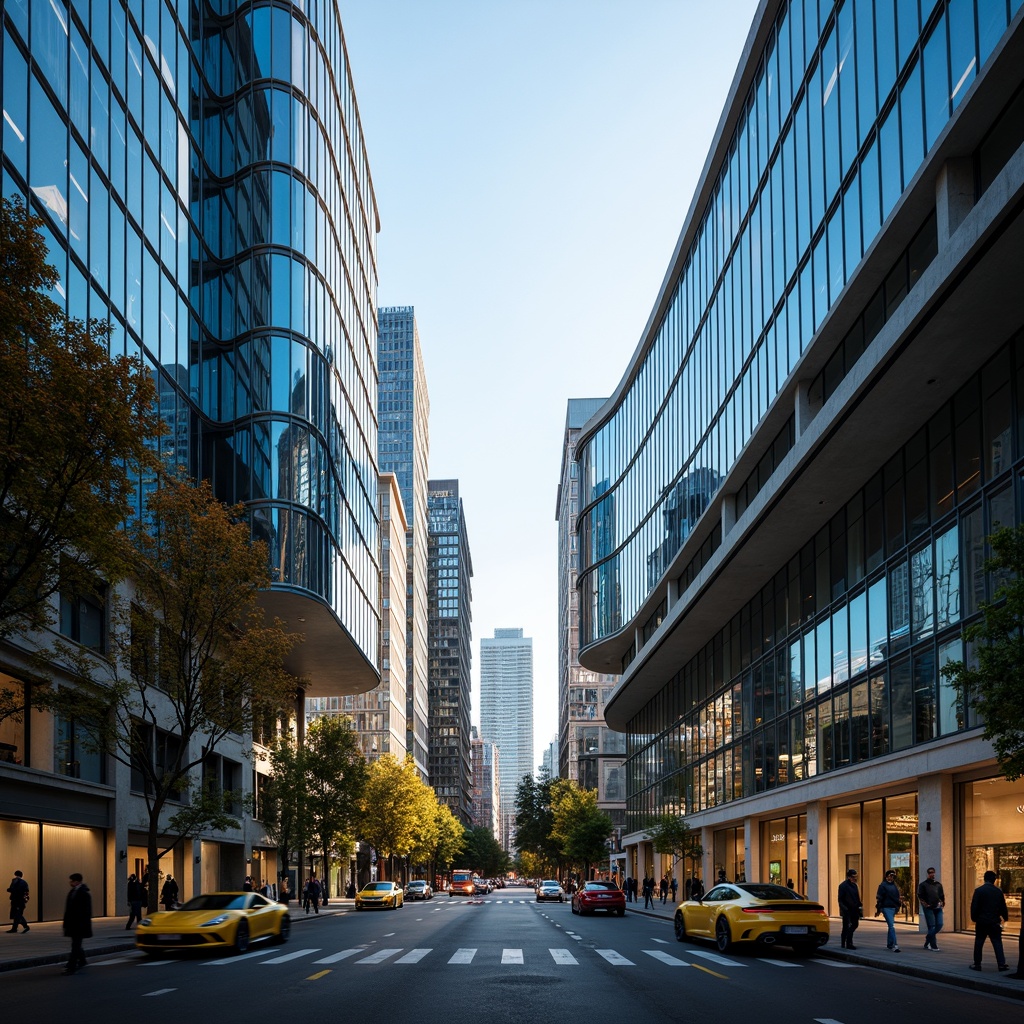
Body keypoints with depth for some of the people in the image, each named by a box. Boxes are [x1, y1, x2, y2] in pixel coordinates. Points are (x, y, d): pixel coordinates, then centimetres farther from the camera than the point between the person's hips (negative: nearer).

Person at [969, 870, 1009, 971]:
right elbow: (1003, 907, 9)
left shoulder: (979, 890, -8)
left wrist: (974, 918, 5)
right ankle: (1001, 964, -1)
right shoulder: (998, 891, 1)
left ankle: (977, 964, 7)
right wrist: (1005, 917, 24)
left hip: (981, 921, -2)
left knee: (978, 943, 7)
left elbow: (974, 907, -8)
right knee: (997, 943, 5)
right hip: (995, 922, 2)